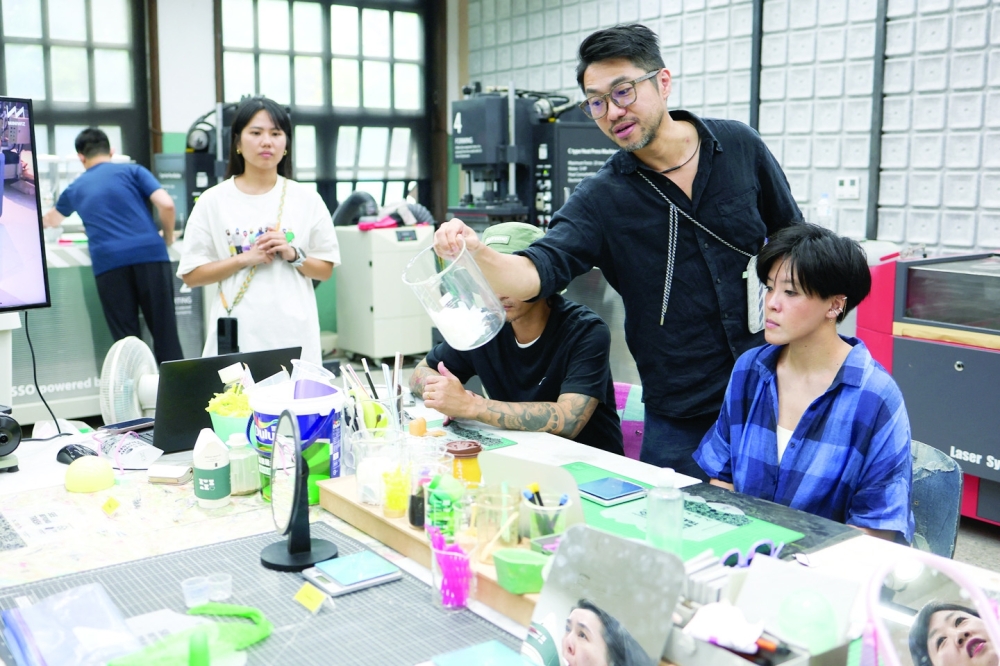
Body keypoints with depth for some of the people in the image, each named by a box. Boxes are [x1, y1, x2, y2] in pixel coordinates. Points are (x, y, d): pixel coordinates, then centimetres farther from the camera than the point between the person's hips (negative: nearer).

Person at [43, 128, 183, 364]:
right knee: (165, 332, 3)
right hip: (150, 255, -1)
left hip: (108, 262, 1)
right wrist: (168, 237, 18)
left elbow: (51, 220, 44)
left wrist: (40, 220, 68)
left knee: (126, 340, 6)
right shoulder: (132, 171, 15)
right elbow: (166, 205, -1)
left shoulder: (75, 188, 24)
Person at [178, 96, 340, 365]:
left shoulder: (307, 200, 6)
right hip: (236, 337, -1)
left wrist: (293, 255, -9)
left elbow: (325, 269, 9)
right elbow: (191, 275, 1)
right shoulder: (213, 201, 2)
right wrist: (245, 258, -10)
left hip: (295, 335, 1)